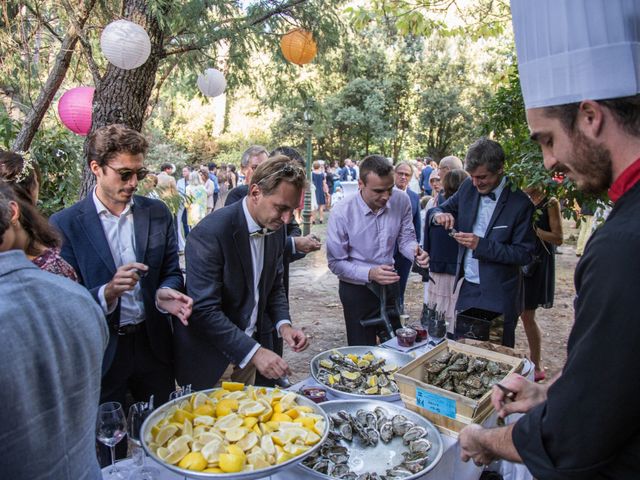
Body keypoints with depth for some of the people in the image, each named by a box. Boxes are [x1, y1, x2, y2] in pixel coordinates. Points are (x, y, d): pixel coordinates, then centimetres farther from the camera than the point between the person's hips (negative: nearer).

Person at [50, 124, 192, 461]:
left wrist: (166, 294, -19)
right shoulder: (65, 225, -9)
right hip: (102, 352, -2)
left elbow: (171, 271, 4)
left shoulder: (158, 213, -1)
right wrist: (107, 293, -28)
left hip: (153, 344, 3)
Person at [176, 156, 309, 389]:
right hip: (212, 359, -6)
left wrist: (283, 323, -7)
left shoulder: (276, 228, -2)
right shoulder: (210, 232, -25)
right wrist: (254, 351, -28)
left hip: (250, 348, 7)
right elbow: (204, 310, -26)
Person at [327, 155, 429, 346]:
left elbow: (405, 238, 0)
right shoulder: (341, 213, -23)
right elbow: (336, 263, -16)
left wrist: (415, 252, -24)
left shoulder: (401, 200, -14)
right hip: (357, 289, -4)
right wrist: (370, 274, -30)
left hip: (389, 284, 4)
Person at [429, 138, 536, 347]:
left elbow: (524, 254, -13)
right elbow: (440, 209, 12)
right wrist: (440, 214, -13)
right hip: (467, 288, 5)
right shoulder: (469, 188, 0)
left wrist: (481, 245, -24)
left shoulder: (520, 203, -15)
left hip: (498, 297, -4)